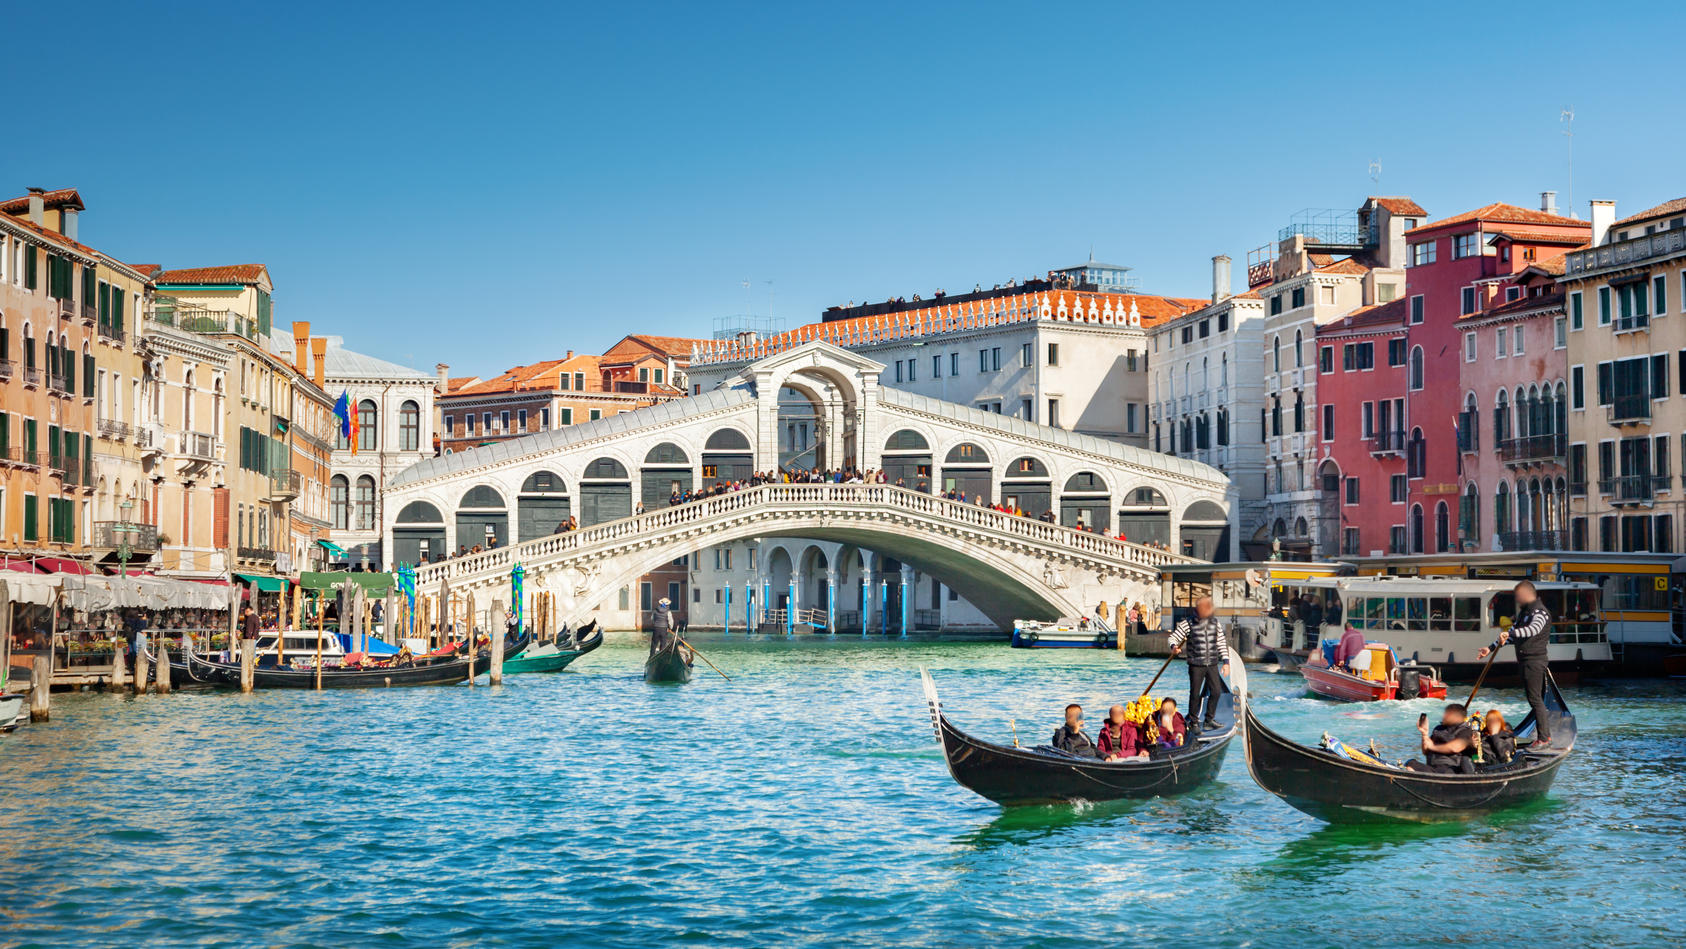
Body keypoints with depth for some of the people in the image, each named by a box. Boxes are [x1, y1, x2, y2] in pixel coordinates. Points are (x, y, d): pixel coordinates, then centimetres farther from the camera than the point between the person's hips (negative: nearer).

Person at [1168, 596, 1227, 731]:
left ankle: (1209, 719, 18)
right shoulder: (1188, 624, -7)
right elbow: (1174, 637, -6)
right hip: (1196, 665, -4)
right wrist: (1174, 647, -28)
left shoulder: (1216, 623, 6)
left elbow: (1222, 644, 13)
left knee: (1216, 691, 4)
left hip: (1212, 664, 4)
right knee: (1195, 693, -1)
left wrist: (1226, 661, 9)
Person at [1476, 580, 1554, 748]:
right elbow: (1511, 634, 26)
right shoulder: (1524, 612, 19)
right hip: (1525, 661, 10)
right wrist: (1491, 648, 21)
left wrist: (1510, 633, -45)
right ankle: (1545, 734, 18)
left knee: (1535, 699, -10)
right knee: (1534, 698, 12)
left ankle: (1544, 739, -7)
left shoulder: (1540, 611, -12)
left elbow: (1534, 629, -34)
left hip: (1535, 660, -10)